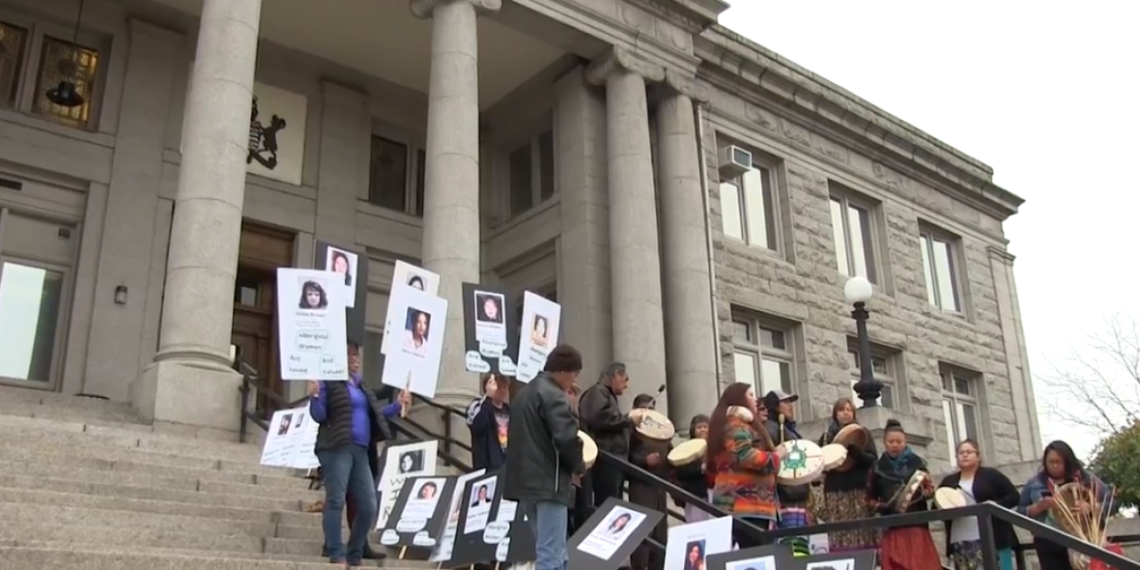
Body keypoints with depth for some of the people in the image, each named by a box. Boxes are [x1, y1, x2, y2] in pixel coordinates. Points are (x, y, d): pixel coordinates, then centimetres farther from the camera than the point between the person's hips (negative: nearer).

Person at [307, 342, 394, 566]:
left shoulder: (360, 385, 21)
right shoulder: (329, 381, 1)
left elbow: (373, 413, 25)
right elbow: (319, 415, -5)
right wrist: (314, 397, -22)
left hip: (361, 450, 7)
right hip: (337, 448, -7)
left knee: (368, 506, 2)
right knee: (336, 500, -10)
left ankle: (355, 554, 13)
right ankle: (336, 554, -10)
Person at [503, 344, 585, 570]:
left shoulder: (525, 392, 18)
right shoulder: (554, 396, -12)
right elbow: (566, 438, -23)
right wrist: (578, 467, -3)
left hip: (526, 480, 10)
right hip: (548, 482, -10)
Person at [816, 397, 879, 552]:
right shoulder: (826, 437, 14)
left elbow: (873, 459, 1)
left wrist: (854, 451, -15)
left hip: (860, 491, 0)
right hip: (835, 493, 0)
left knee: (862, 536, -7)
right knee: (839, 539, -8)